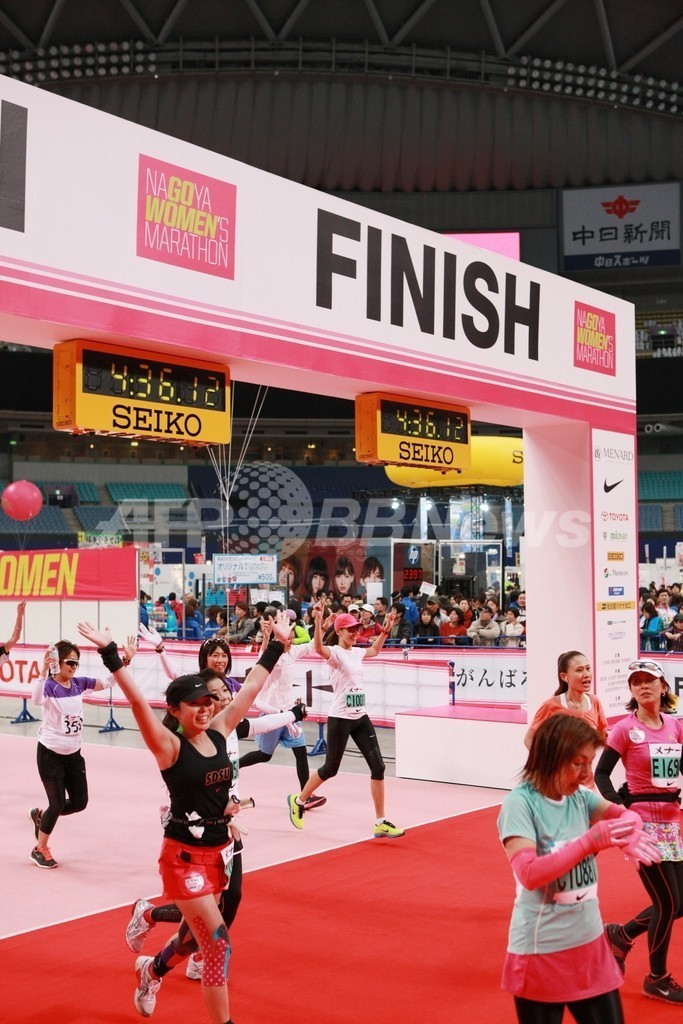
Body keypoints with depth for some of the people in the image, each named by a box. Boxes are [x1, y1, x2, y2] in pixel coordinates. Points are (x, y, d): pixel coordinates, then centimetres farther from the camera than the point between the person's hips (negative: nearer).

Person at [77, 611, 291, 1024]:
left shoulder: (220, 733, 1)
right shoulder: (169, 746, -14)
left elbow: (252, 687, 6)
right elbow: (137, 701, -27)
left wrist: (277, 645, 10)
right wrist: (111, 654, -35)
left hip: (219, 850, 7)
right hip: (184, 855, -6)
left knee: (197, 933, 21)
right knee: (218, 944, -9)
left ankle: (152, 970, 51)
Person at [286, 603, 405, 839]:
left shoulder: (357, 652, 10)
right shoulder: (335, 653, -11)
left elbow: (375, 650, 35)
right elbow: (319, 648, -36)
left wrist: (386, 629, 28)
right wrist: (318, 621, -49)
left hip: (361, 717, 7)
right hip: (340, 719, -7)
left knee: (378, 766, -2)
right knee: (330, 768, 4)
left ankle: (380, 823, 4)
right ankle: (298, 801, 31)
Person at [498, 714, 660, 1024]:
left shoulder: (579, 797, 2)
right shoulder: (520, 803, -17)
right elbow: (528, 873, -26)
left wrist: (628, 835, -24)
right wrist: (590, 841, -28)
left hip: (589, 942, 6)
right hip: (541, 951, -6)